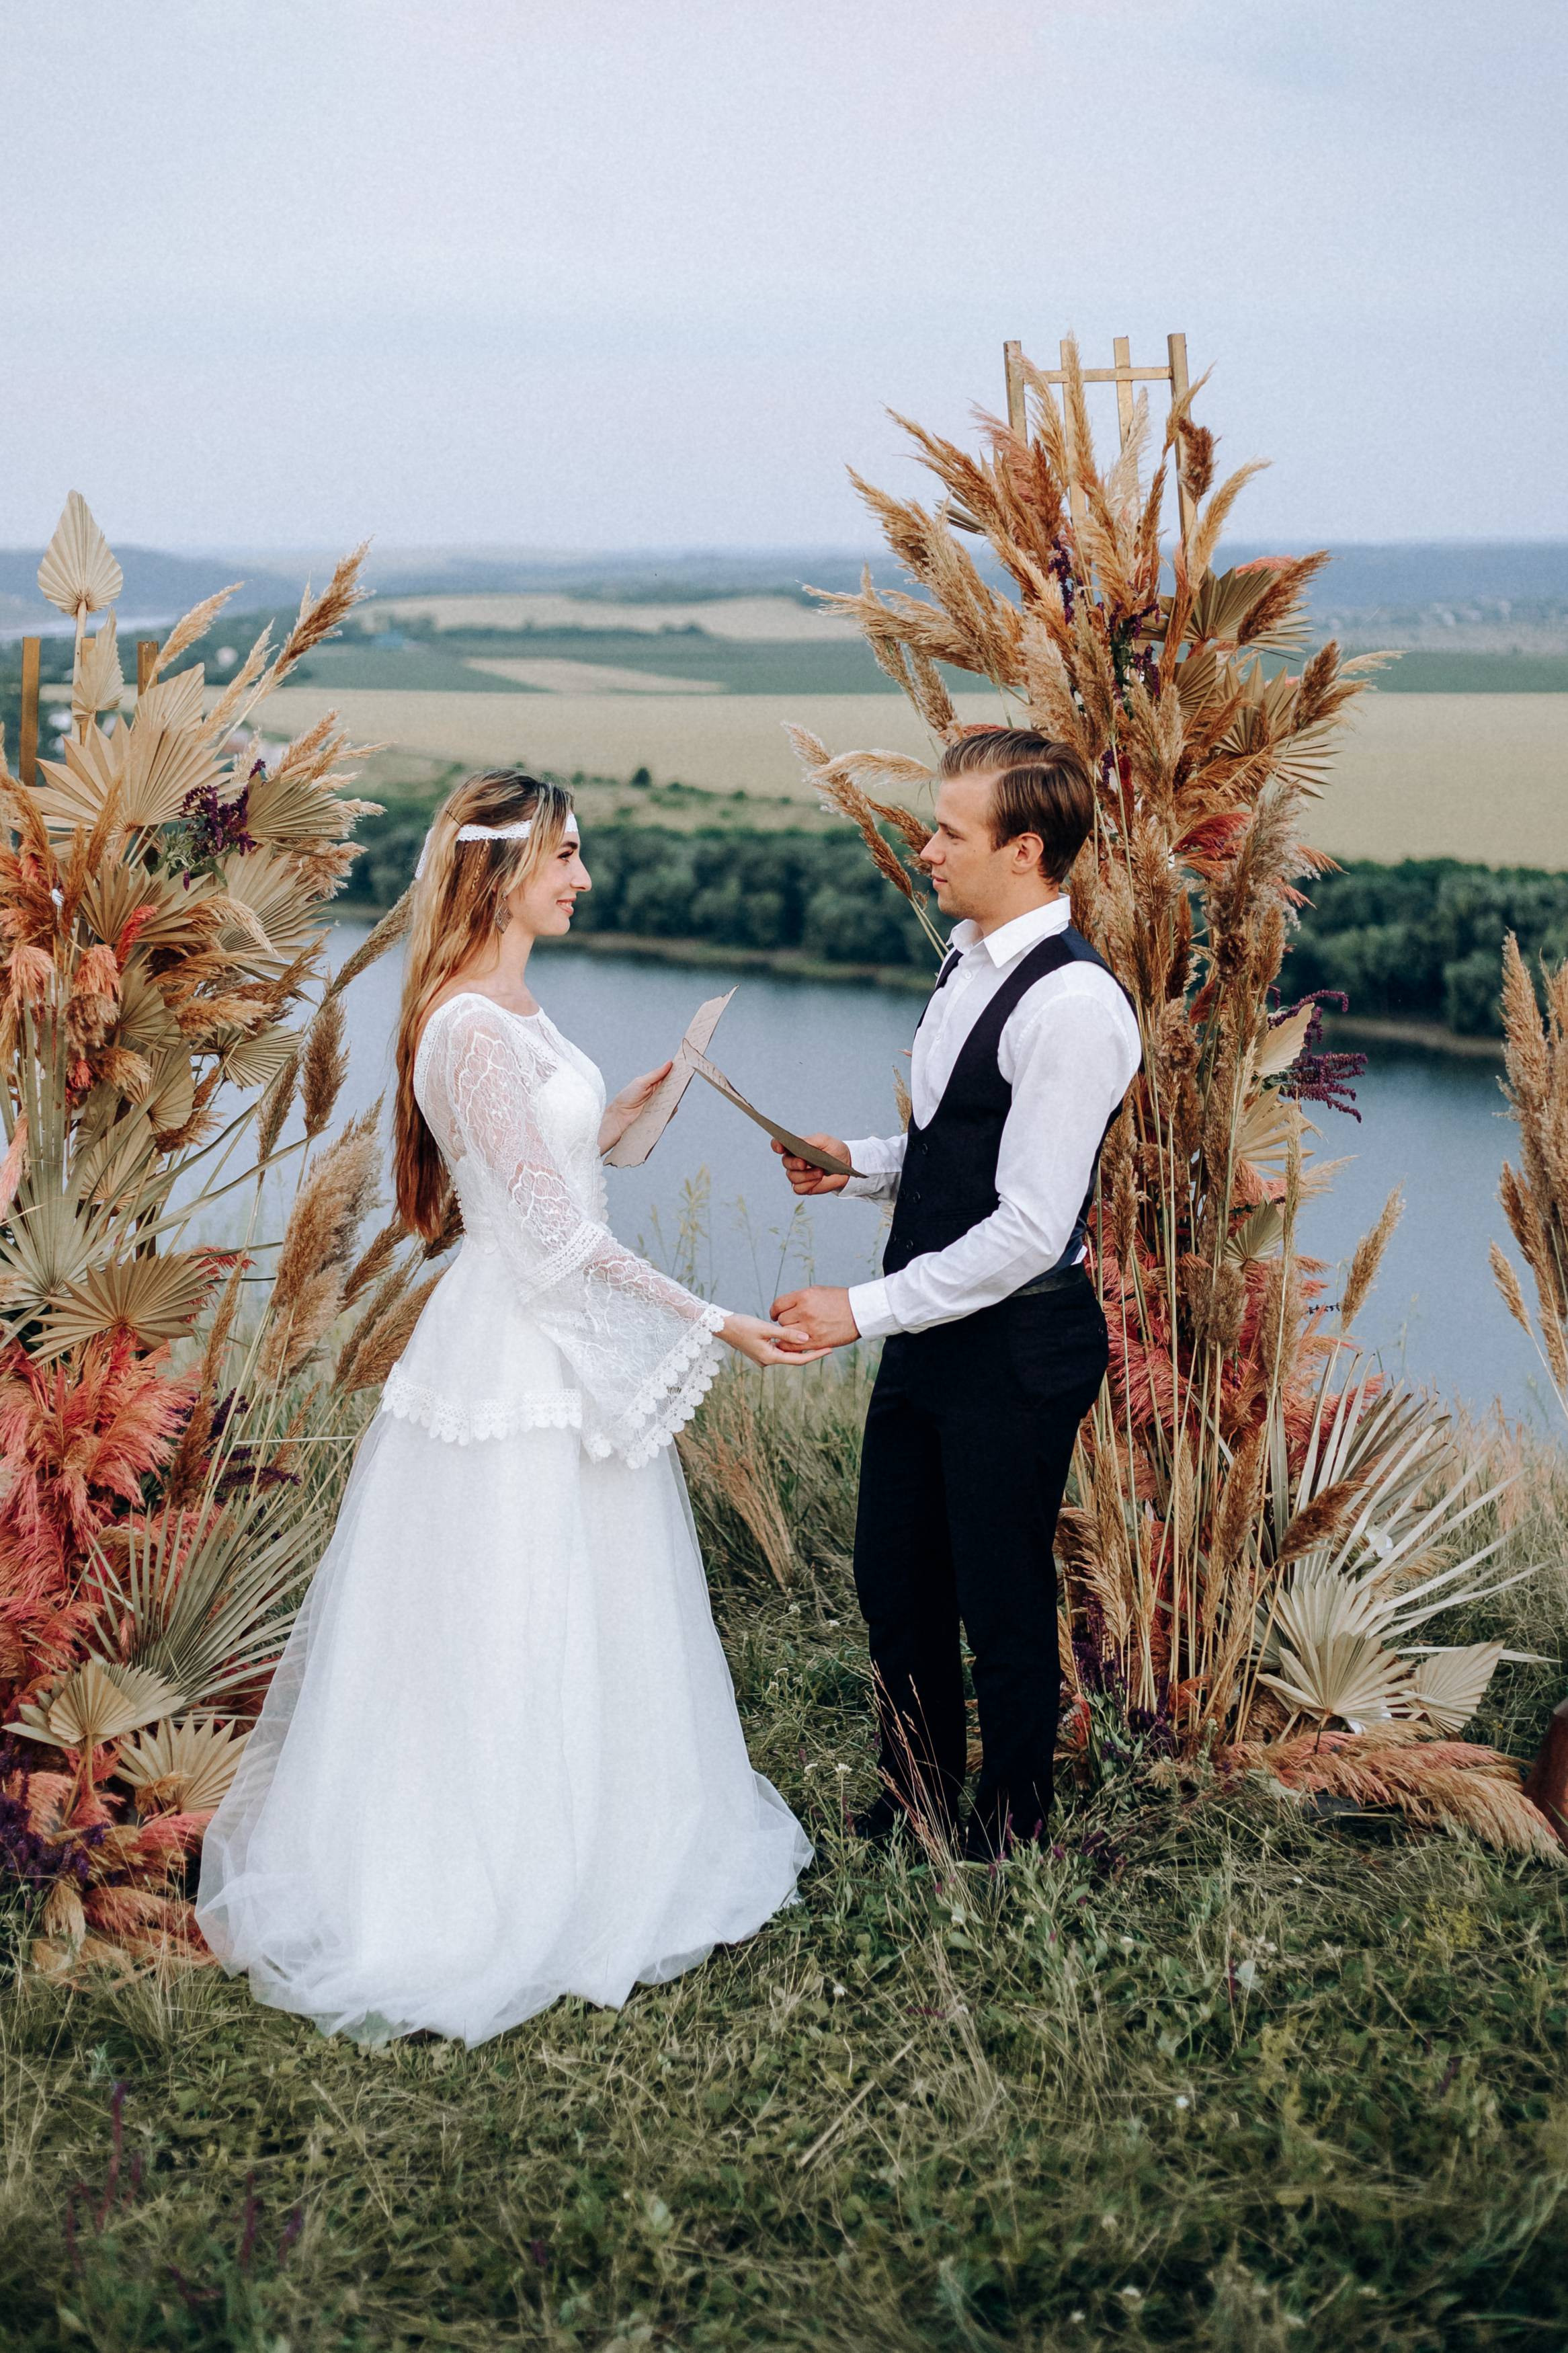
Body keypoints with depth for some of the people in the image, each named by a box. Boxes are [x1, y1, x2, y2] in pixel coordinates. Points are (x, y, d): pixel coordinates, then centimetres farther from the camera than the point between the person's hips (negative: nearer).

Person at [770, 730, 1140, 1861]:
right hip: (930, 1333, 9)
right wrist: (856, 1161, 3)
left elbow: (1027, 1230, -25)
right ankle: (912, 1819, 39)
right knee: (895, 1589, 19)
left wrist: (863, 1310, -21)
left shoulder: (1072, 1005, -22)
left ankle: (1004, 1851, 29)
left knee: (1004, 1610, 8)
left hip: (1014, 1349, -9)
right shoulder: (969, 959, 8)